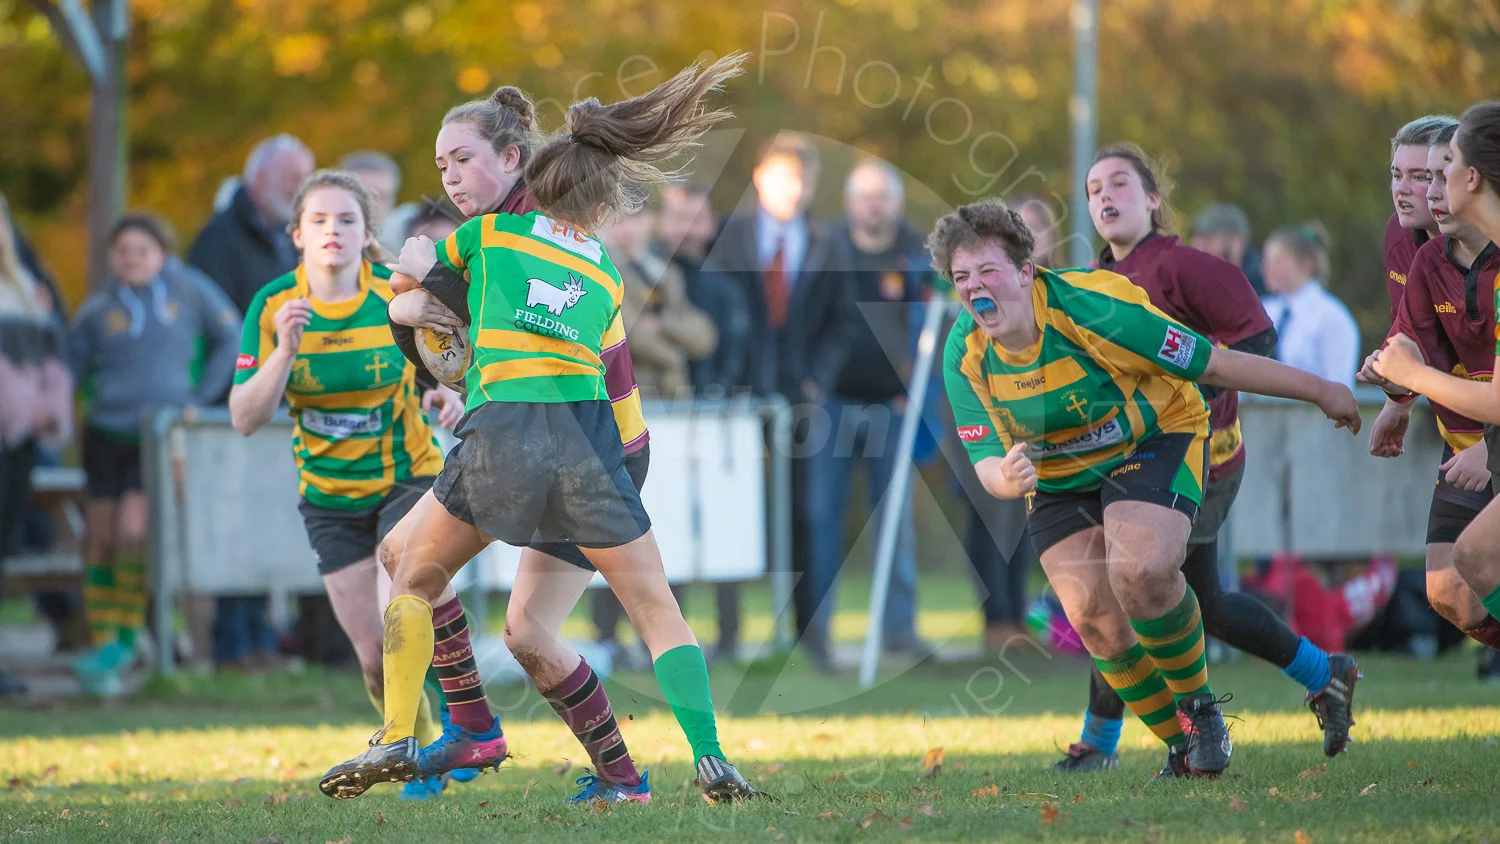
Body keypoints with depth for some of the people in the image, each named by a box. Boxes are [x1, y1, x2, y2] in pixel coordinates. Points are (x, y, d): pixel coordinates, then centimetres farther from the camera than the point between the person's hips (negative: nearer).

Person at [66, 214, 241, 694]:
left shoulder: (187, 288, 0)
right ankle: (101, 644, 10)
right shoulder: (98, 309, 2)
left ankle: (124, 638, -3)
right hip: (108, 434, 2)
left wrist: (202, 396, 2)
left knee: (134, 529, -17)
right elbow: (69, 368, 7)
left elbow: (231, 337, 8)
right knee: (101, 538, 2)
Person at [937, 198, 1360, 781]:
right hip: (1059, 477, 5)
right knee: (1092, 617, -12)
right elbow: (986, 459, -13)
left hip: (1153, 442, -5)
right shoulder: (964, 355, -16)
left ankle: (1198, 704, -4)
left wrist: (1320, 390, -13)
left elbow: (1212, 363, -22)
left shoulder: (1091, 309, -30)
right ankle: (1181, 744, 9)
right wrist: (1007, 479, -41)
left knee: (1140, 572, -30)